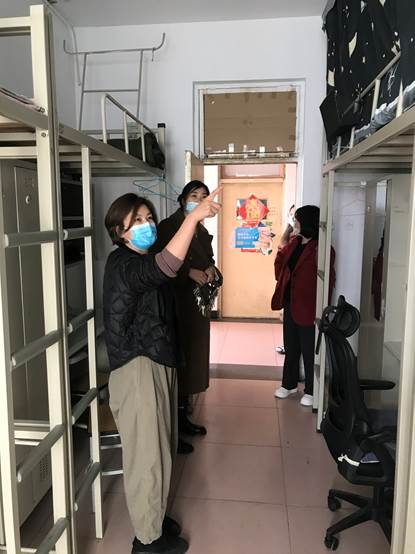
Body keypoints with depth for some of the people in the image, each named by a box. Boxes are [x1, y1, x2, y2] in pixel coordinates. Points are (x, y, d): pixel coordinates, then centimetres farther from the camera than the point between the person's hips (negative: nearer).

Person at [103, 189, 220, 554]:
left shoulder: (140, 261, 13)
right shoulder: (121, 263, -20)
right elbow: (164, 267, -40)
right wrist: (194, 216, -46)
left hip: (158, 364, 10)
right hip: (137, 369, -10)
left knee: (161, 448, 21)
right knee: (147, 454, 3)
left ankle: (153, 516, 40)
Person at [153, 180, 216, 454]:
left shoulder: (202, 231, 15)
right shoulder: (168, 227, -8)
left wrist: (210, 269, 0)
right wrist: (190, 272, -19)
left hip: (198, 303, 8)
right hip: (176, 304, -8)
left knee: (192, 359, 13)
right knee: (177, 360, -5)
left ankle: (183, 418, 29)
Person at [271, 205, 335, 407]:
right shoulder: (294, 242, 7)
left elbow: (327, 280, -17)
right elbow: (281, 267, 18)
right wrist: (282, 247, 4)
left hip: (308, 307, -7)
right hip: (290, 304, 8)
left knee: (309, 351, 7)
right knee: (290, 348, 19)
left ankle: (310, 391, 23)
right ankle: (289, 384, 35)